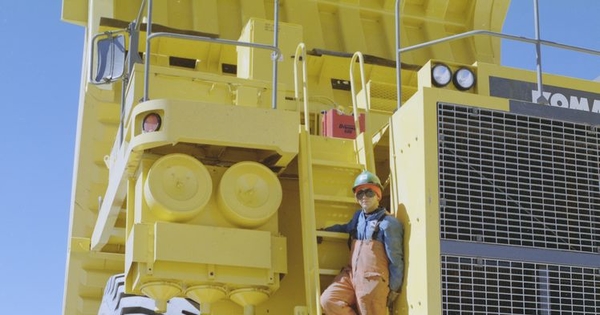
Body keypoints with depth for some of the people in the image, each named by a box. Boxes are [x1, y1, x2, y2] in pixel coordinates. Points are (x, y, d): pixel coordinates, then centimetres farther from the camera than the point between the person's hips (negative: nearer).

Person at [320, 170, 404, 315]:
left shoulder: (388, 223, -8)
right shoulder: (358, 216, 14)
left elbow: (396, 261, -7)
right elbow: (346, 228, 37)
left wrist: (394, 290, -5)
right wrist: (323, 230, 20)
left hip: (372, 281, -7)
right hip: (351, 276, 7)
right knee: (329, 300, -13)